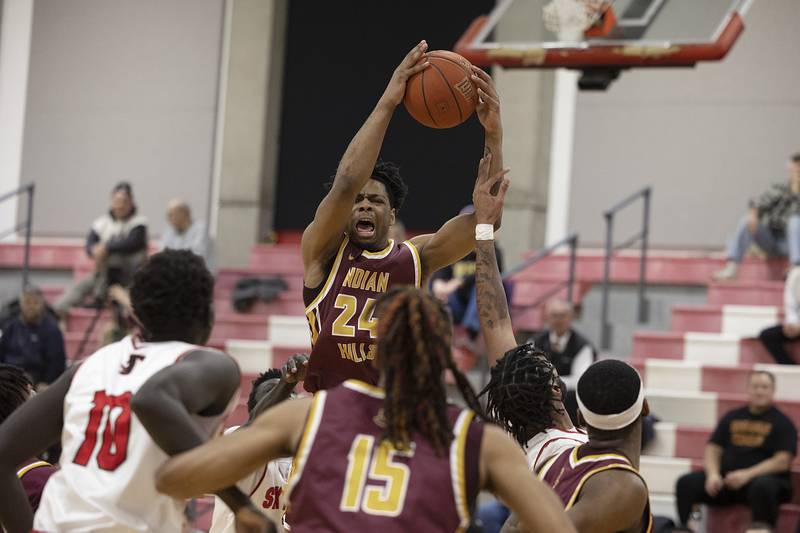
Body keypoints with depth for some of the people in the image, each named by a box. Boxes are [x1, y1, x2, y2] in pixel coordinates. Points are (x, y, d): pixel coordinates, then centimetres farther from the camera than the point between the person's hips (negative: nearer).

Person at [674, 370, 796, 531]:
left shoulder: (782, 422, 5)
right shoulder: (732, 417, 18)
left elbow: (782, 462, -6)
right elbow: (713, 449, 15)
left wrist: (747, 475, -18)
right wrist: (713, 474, -7)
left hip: (762, 477, -4)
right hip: (726, 478, 4)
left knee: (762, 486, -40)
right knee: (686, 483, -19)